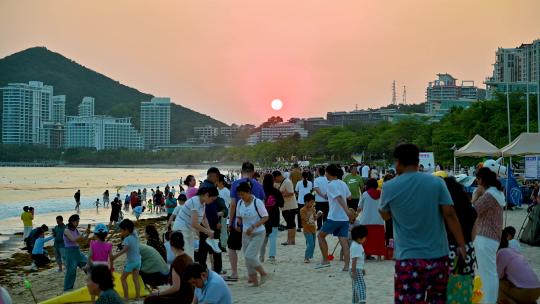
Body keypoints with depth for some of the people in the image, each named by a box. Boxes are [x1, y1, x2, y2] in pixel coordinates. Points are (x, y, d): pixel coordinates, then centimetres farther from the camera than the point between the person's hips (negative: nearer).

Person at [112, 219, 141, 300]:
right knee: (136, 279, 13)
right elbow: (133, 229, 27)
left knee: (123, 278, 8)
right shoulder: (135, 235, 3)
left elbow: (125, 249, -36)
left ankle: (126, 296, 6)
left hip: (131, 262, -7)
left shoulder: (126, 239, -18)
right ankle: (138, 296, 12)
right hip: (138, 260, 7)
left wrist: (116, 256, -43)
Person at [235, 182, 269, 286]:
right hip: (246, 234, 6)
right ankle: (254, 280, 19)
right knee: (247, 258, 7)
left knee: (250, 256, -14)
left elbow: (265, 217, -13)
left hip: (258, 234, -6)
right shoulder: (240, 203, 3)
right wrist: (238, 221, -8)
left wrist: (253, 226, -21)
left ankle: (263, 273, 7)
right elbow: (238, 216, 16)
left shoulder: (257, 202, -15)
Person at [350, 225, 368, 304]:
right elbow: (354, 260, -24)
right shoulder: (355, 246, -20)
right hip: (356, 269, -11)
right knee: (361, 286, -19)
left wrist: (362, 269, 28)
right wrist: (353, 271, -26)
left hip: (358, 269, 11)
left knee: (356, 287, 15)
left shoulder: (358, 245, 14)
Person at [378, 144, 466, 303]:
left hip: (408, 258, -2)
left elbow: (385, 216, 13)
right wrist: (461, 244, 1)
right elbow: (450, 215, -5)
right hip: (438, 256, 2)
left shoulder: (389, 187, -4)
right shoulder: (436, 183, -2)